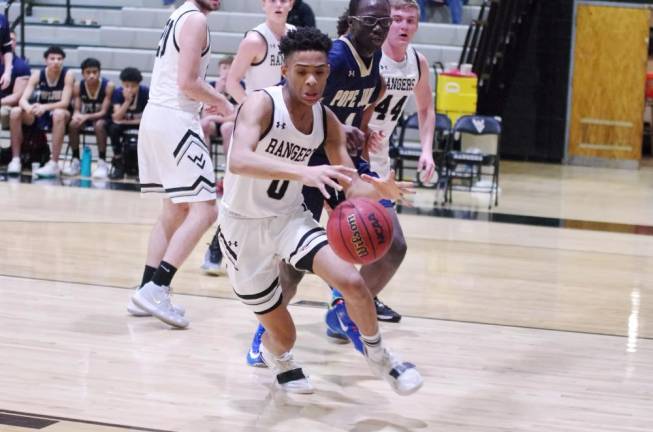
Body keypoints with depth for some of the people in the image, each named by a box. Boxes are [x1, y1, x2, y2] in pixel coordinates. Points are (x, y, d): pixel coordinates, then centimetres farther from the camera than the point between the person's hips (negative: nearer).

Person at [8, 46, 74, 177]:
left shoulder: (68, 74, -15)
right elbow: (23, 99, -15)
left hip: (59, 112, -4)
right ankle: (16, 159, -16)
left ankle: (54, 164, -38)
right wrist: (28, 107, -40)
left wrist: (44, 107, -40)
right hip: (40, 114, 4)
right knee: (15, 112, -21)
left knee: (59, 114, -39)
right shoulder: (37, 74, -7)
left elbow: (65, 103, -22)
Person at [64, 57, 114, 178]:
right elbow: (77, 109, -8)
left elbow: (103, 112, -22)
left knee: (99, 125, -37)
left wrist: (86, 117, -38)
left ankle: (102, 162, -25)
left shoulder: (108, 86, -20)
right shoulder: (78, 86, -10)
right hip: (86, 117, 4)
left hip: (102, 118, -3)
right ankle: (75, 161, -12)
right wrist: (76, 116, -34)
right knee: (73, 124, -27)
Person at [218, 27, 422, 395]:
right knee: (284, 337, 3)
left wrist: (379, 189, -26)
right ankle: (277, 354, 43)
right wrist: (302, 172, -55)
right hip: (244, 226, -4)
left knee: (351, 281, -21)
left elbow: (350, 185, -2)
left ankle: (378, 354, 9)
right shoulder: (262, 104, -24)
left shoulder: (327, 121, -5)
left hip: (290, 217, 4)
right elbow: (239, 161, -42)